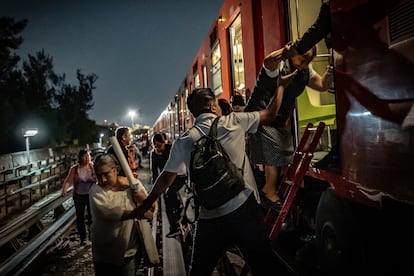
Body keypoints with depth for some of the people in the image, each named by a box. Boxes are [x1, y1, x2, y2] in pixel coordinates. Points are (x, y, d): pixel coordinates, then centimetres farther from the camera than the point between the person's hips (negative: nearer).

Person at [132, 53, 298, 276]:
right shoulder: (234, 122, -2)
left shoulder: (184, 141, 1)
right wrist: (281, 84, 25)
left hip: (210, 219, 2)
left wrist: (144, 206, 16)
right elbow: (270, 114, 10)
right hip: (245, 208, -1)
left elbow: (166, 179, 2)